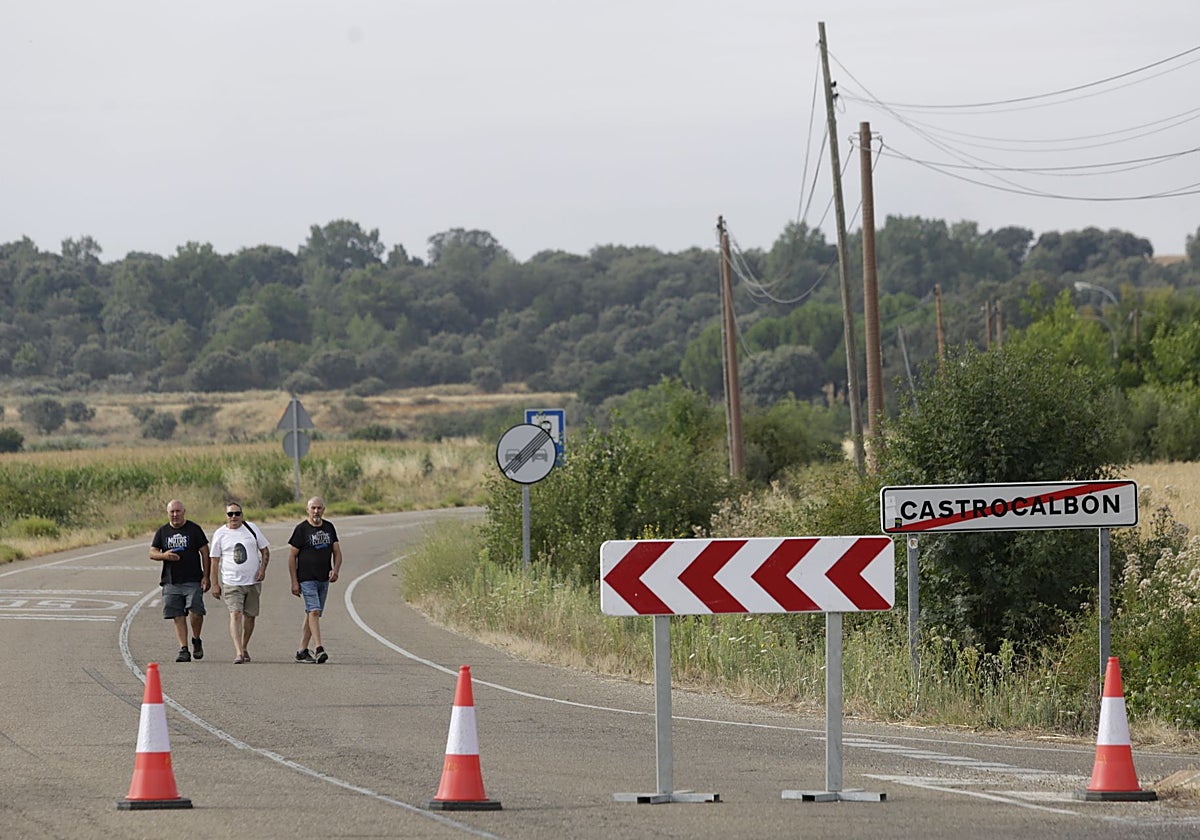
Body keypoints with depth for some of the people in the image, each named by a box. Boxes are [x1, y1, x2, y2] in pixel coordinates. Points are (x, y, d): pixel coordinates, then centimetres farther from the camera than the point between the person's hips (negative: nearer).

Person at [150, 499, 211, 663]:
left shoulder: (194, 529, 4)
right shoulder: (162, 532, 12)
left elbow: (205, 553, 4)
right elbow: (152, 553, 8)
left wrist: (206, 576, -4)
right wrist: (164, 555, -15)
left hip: (193, 581, -3)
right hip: (171, 582, 3)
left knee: (196, 612, -16)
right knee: (178, 617, 0)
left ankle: (196, 641, 9)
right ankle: (184, 649, 2)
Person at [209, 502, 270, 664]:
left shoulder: (251, 529, 5)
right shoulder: (220, 534, 1)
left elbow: (265, 550, 11)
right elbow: (215, 560, 4)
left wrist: (262, 568, -5)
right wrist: (215, 584, 0)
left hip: (253, 581, 2)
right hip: (232, 583, -2)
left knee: (250, 616, 9)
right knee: (235, 614, -17)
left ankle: (244, 647, 29)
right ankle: (238, 653, -24)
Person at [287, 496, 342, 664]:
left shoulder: (329, 527, 10)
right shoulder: (301, 529, -5)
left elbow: (337, 552, 13)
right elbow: (292, 556, -4)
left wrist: (335, 570, -7)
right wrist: (294, 582, -8)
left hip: (323, 579, 6)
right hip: (306, 579, -6)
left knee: (312, 614, 9)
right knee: (314, 611, -17)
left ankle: (302, 651, 16)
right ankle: (319, 650, -25)